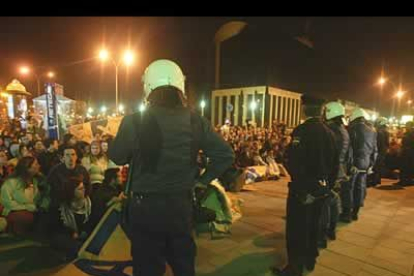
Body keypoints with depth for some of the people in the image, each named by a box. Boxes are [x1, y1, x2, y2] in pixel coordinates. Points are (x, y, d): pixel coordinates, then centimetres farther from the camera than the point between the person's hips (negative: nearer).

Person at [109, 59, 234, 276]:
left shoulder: (135, 122, -16)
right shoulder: (195, 121, -5)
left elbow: (117, 157, 0)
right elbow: (225, 154, -1)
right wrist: (203, 180, 7)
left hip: (146, 206, -3)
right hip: (181, 205, 3)